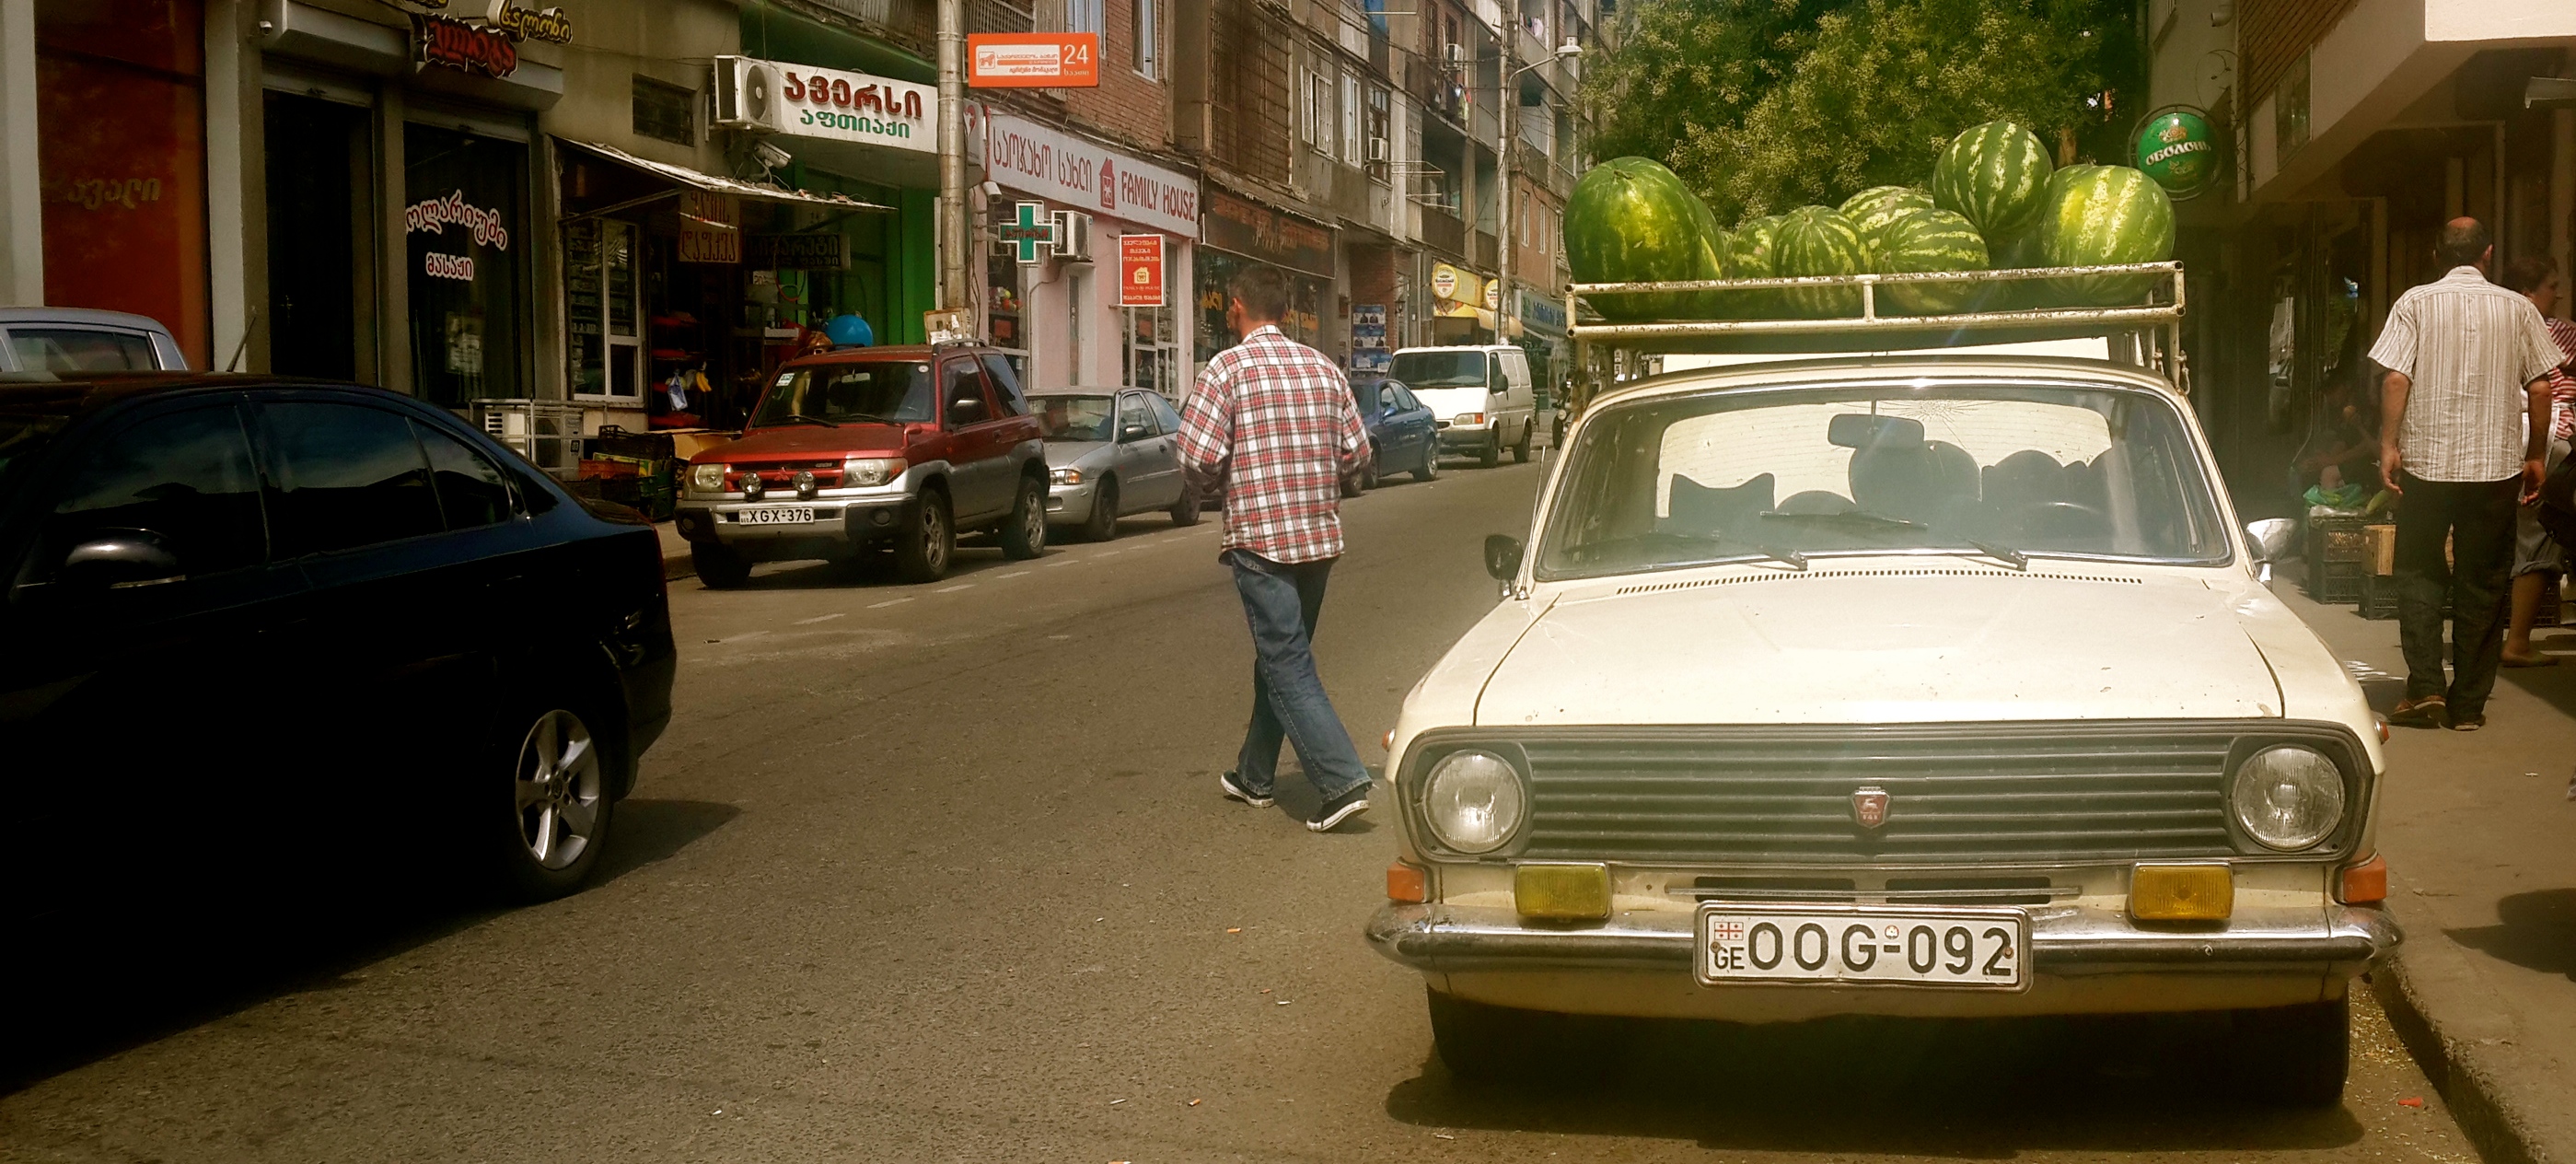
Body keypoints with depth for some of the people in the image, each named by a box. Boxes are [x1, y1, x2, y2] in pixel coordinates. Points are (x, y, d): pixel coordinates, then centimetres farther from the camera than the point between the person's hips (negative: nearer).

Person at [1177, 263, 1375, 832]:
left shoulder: (1227, 368, -9)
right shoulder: (1322, 368, 8)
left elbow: (1198, 457, -15)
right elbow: (1356, 449, 8)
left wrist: (1215, 489, 6)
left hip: (1260, 536, -6)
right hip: (1320, 535, 6)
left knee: (1288, 667, -4)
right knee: (1279, 655, 18)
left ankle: (1343, 781, -14)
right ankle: (1254, 775, 29)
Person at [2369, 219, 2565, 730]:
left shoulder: (2416, 303, -1)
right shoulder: (2517, 309, 3)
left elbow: (2395, 379, -9)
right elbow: (2540, 388, 2)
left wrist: (2389, 445, -4)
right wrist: (2535, 457, 11)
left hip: (2426, 461, -1)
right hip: (2497, 463, 1)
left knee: (2418, 573, 10)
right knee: (2483, 583, 8)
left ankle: (2425, 687, -3)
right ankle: (2469, 703, 10)